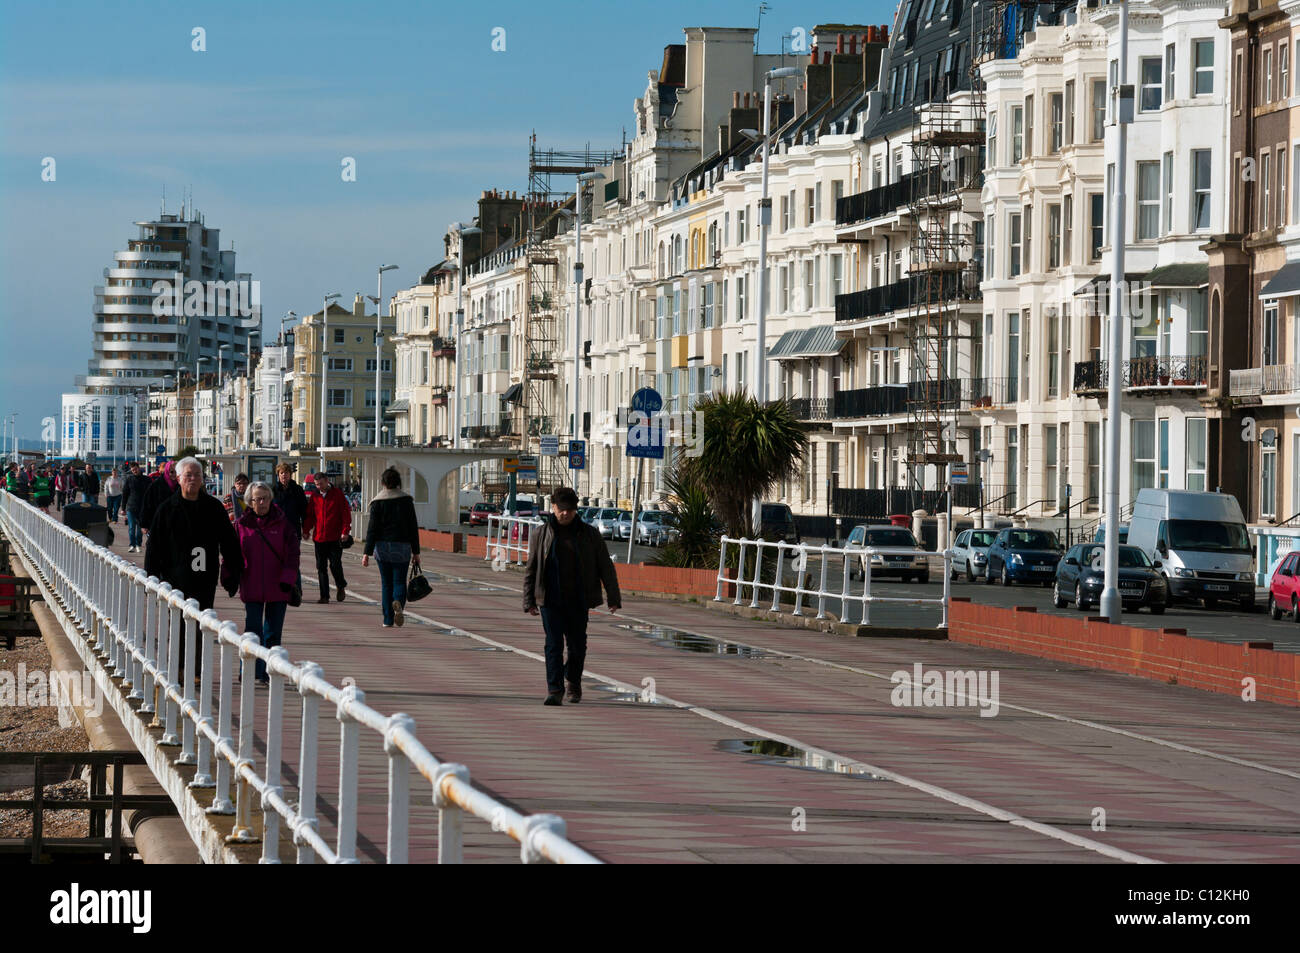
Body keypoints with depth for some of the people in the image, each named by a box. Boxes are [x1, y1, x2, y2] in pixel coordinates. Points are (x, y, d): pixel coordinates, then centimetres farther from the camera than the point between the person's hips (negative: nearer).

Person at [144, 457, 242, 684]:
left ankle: (197, 671, 8)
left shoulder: (213, 507, 6)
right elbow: (154, 544, 3)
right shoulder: (167, 508, 2)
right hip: (176, 577, -1)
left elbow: (229, 542, 10)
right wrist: (151, 576, -2)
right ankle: (177, 669, 10)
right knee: (178, 625, 2)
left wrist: (234, 572, 5)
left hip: (205, 578, 1)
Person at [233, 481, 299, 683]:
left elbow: (292, 552, 2)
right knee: (253, 630, -5)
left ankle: (268, 673, 13)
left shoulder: (282, 522, 3)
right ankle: (254, 671, -2)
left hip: (277, 587, 1)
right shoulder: (241, 524, 3)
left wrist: (288, 578, -8)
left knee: (273, 633, 5)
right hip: (252, 589, -1)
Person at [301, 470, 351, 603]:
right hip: (319, 537, 4)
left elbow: (346, 513, -3)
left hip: (335, 537, -4)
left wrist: (345, 531, -11)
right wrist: (306, 530, 2)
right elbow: (309, 515, 13)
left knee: (335, 565, -5)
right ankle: (324, 596, 9)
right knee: (321, 567, 3)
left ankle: (341, 587, 22)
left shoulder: (338, 494, -2)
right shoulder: (314, 496, 9)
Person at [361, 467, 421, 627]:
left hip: (382, 546, 0)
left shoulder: (377, 501, -3)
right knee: (399, 581, 4)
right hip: (401, 546, 0)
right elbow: (413, 527, 1)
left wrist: (367, 553, -4)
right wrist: (416, 552, 7)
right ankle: (398, 603, -28)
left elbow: (372, 528, -5)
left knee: (386, 584, 9)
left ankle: (388, 620, 8)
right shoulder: (406, 500, 0)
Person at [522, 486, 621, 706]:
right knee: (553, 644, -10)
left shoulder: (589, 534, 3)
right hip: (550, 601, -1)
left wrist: (614, 597, -1)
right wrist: (529, 601, 1)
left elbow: (606, 567, 5)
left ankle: (573, 681, 35)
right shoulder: (541, 534, 4)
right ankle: (555, 691, -13)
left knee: (577, 645, 9)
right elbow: (530, 570, 8)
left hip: (578, 601, 1)